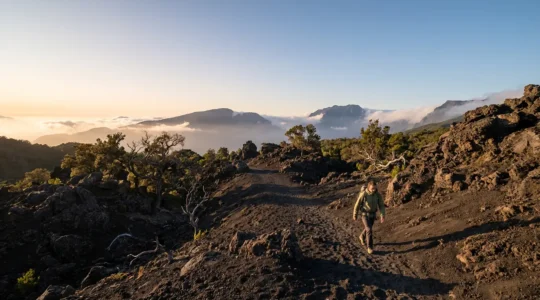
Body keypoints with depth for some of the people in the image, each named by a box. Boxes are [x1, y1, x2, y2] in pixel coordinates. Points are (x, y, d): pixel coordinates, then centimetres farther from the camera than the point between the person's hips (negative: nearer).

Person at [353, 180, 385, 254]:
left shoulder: (378, 194, -12)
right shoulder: (363, 194, -23)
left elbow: (381, 206, -8)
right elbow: (357, 205, -12)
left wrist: (382, 216, -20)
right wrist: (354, 215, -3)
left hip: (372, 215, 4)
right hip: (365, 215, -4)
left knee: (368, 228, 23)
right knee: (369, 230, -14)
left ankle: (362, 237, 53)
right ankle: (370, 247, 2)